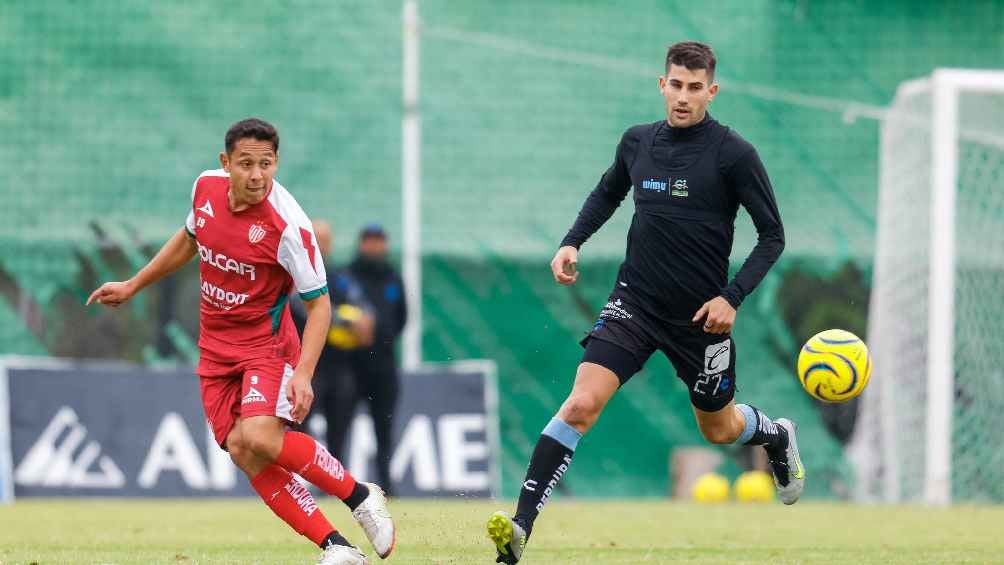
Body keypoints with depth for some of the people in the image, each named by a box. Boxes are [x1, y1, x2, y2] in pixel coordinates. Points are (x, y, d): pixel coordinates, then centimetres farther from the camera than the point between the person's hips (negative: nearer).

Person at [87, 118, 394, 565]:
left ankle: (360, 497, -6)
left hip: (267, 343, -6)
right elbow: (189, 239, 19)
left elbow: (318, 303, -15)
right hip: (216, 349, 6)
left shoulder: (287, 226, -22)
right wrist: (132, 286, 24)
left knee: (259, 438, -28)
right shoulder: (206, 187, -4)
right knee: (241, 451, -10)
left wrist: (303, 373, -27)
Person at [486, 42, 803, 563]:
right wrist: (571, 243, 7)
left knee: (718, 428, 18)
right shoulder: (638, 142, 1)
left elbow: (772, 236, -7)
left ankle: (778, 438, 55)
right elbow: (607, 193, 22)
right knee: (581, 403, -18)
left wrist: (733, 297, -17)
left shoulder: (734, 154, -12)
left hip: (700, 314, -2)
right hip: (636, 300, 2)